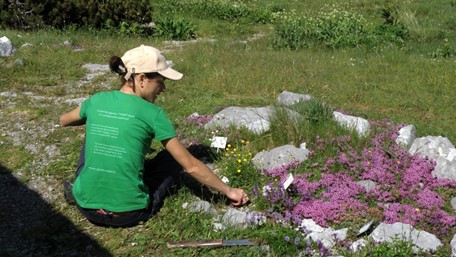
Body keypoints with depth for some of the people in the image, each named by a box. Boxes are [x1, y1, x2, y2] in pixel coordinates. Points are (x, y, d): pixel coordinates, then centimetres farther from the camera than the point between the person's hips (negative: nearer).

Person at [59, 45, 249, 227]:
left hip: (86, 206, 4)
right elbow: (191, 166, -7)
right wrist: (228, 191, 4)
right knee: (172, 157, 18)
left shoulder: (96, 101, 0)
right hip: (129, 214, -4)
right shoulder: (152, 114, -11)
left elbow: (64, 121, 24)